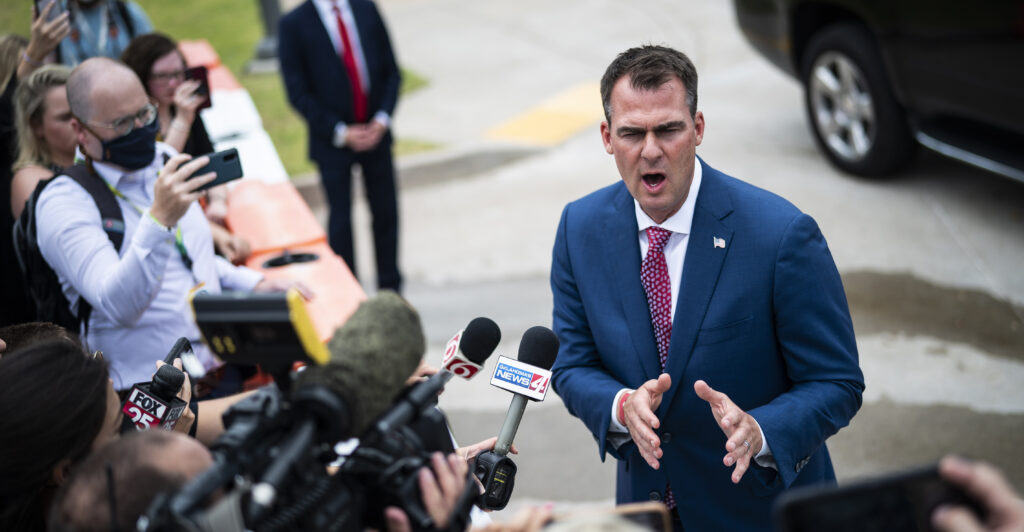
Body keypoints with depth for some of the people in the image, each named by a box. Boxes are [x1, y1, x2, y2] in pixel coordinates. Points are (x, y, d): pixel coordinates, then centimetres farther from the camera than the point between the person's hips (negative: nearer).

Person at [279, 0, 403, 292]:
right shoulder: (294, 24, -7)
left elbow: (391, 72, 6)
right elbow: (298, 93, -8)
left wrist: (382, 120, -8)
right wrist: (341, 133, -13)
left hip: (376, 133, 3)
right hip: (333, 142, -3)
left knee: (386, 213, 9)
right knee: (340, 218, 3)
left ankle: (391, 290, 21)